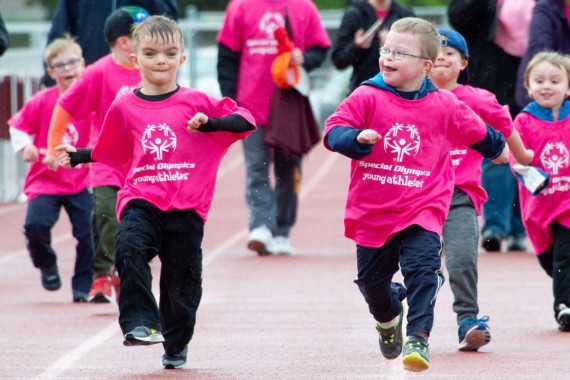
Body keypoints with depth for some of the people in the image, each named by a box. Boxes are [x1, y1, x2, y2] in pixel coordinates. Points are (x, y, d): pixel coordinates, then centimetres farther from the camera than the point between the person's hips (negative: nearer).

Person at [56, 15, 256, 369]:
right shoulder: (124, 108, 8)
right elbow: (111, 152, 25)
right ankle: (141, 324, -30)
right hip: (141, 200, 1)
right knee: (129, 246, -30)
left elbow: (246, 120, -3)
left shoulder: (196, 101, 1)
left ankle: (177, 344, 29)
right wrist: (78, 156, 18)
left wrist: (210, 123, -17)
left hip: (185, 207, -1)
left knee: (182, 280, 5)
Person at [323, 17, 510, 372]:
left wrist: (498, 147, 35)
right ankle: (388, 317, 44)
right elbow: (334, 131, -10)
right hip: (372, 211, 1)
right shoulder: (367, 98, -5)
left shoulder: (445, 106, -1)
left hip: (423, 210, -1)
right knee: (372, 279, 11)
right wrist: (358, 139, -31)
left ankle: (418, 337, -19)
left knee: (422, 268, -21)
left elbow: (477, 132, 18)